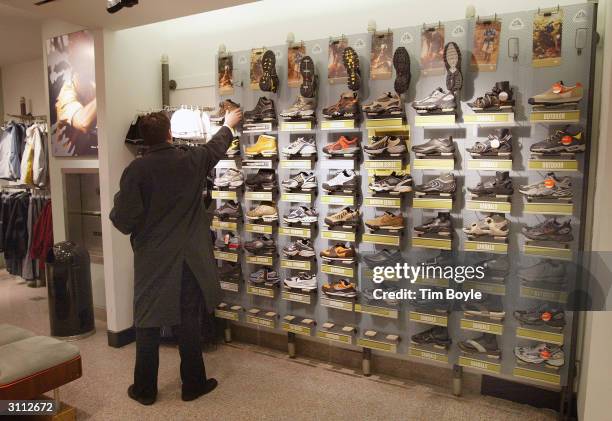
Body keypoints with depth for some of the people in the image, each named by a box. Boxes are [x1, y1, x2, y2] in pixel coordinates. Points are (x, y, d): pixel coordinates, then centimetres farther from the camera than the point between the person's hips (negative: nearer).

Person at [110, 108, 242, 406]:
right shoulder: (191, 161, -4)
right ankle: (193, 384, 25)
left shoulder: (136, 170, -11)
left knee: (148, 324, 11)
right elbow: (216, 146, 18)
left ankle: (145, 389, 25)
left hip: (151, 261, -1)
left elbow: (125, 221, -12)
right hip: (187, 259, 1)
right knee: (188, 323, 11)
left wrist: (114, 213, 12)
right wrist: (229, 125, 37)